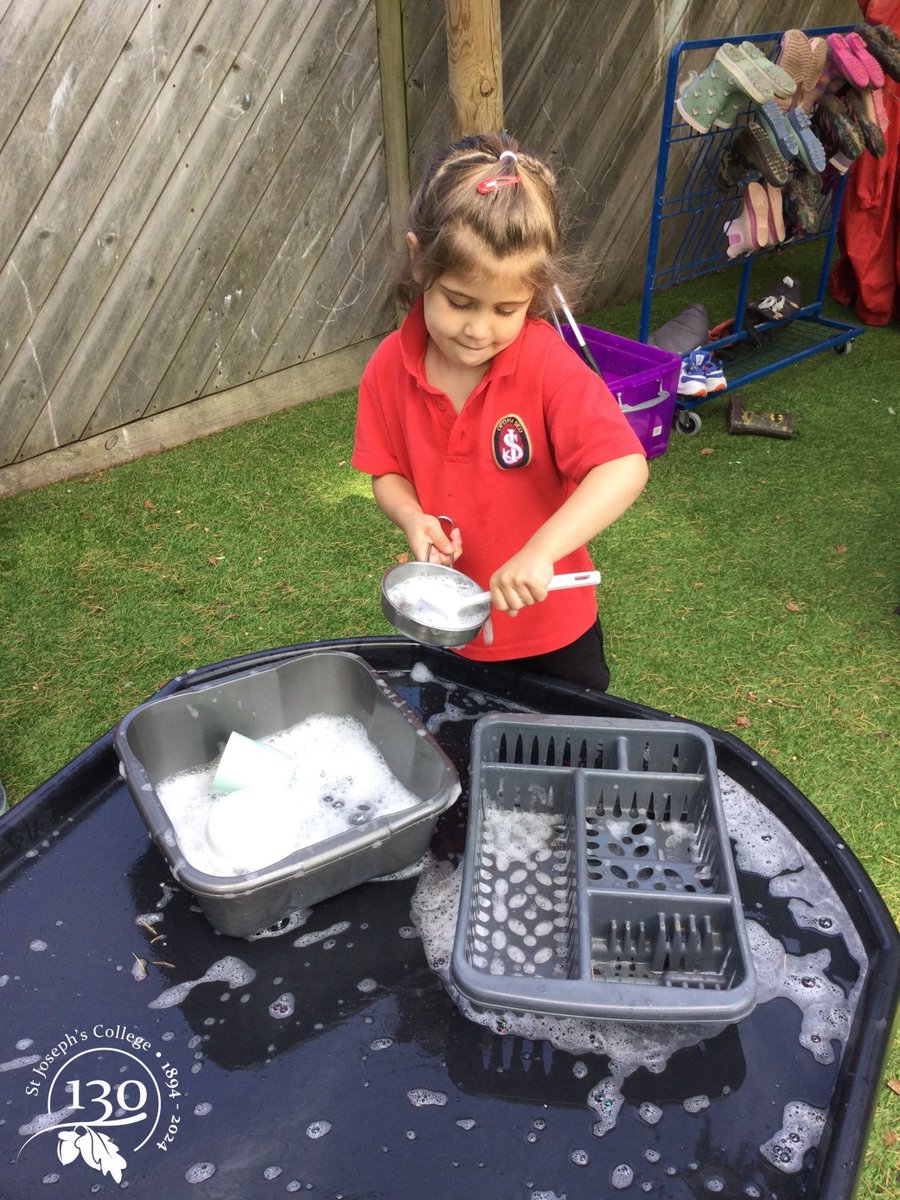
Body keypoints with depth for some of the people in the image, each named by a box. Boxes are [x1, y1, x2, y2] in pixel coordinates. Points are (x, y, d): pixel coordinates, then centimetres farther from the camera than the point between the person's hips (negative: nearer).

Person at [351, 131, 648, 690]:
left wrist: (539, 551, -41)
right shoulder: (390, 368, -11)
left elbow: (625, 468, -32)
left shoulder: (548, 362, -22)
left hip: (551, 631, -3)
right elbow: (388, 473, 1)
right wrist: (412, 517, -21)